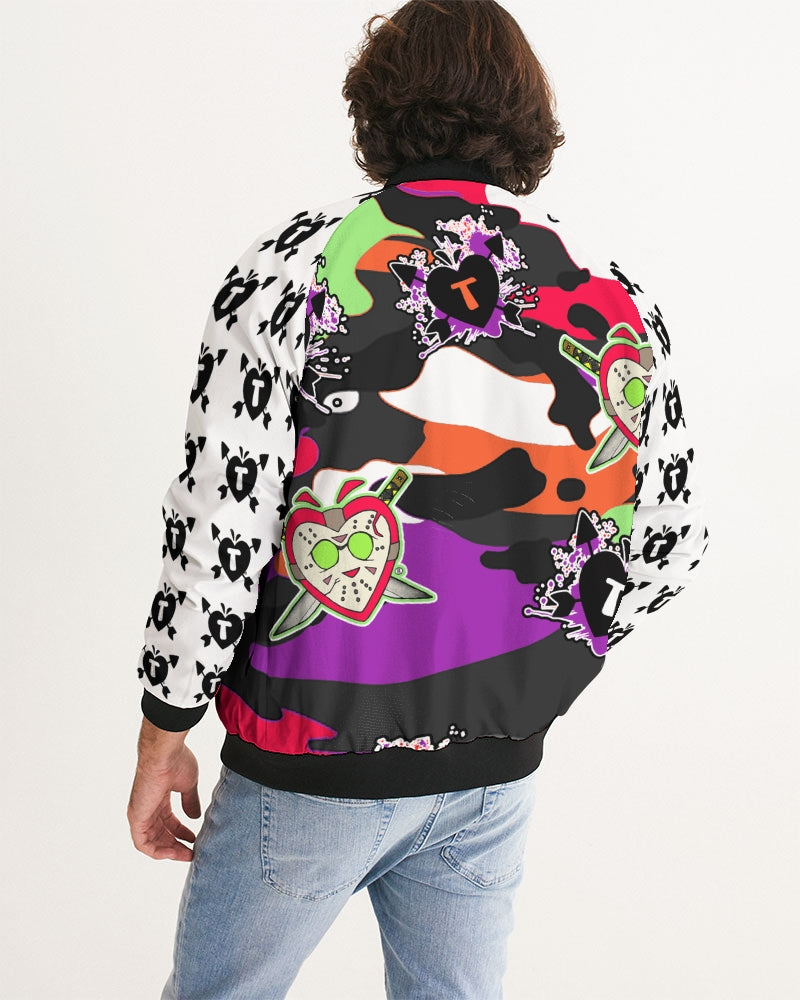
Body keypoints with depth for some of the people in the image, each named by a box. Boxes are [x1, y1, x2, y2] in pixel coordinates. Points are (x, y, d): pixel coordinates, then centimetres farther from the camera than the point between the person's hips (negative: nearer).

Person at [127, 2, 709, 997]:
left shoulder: (295, 266, -13)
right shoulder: (619, 294, -1)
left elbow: (216, 529, -15)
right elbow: (670, 539, 5)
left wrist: (163, 733, -2)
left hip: (312, 762, -3)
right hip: (497, 768, 4)